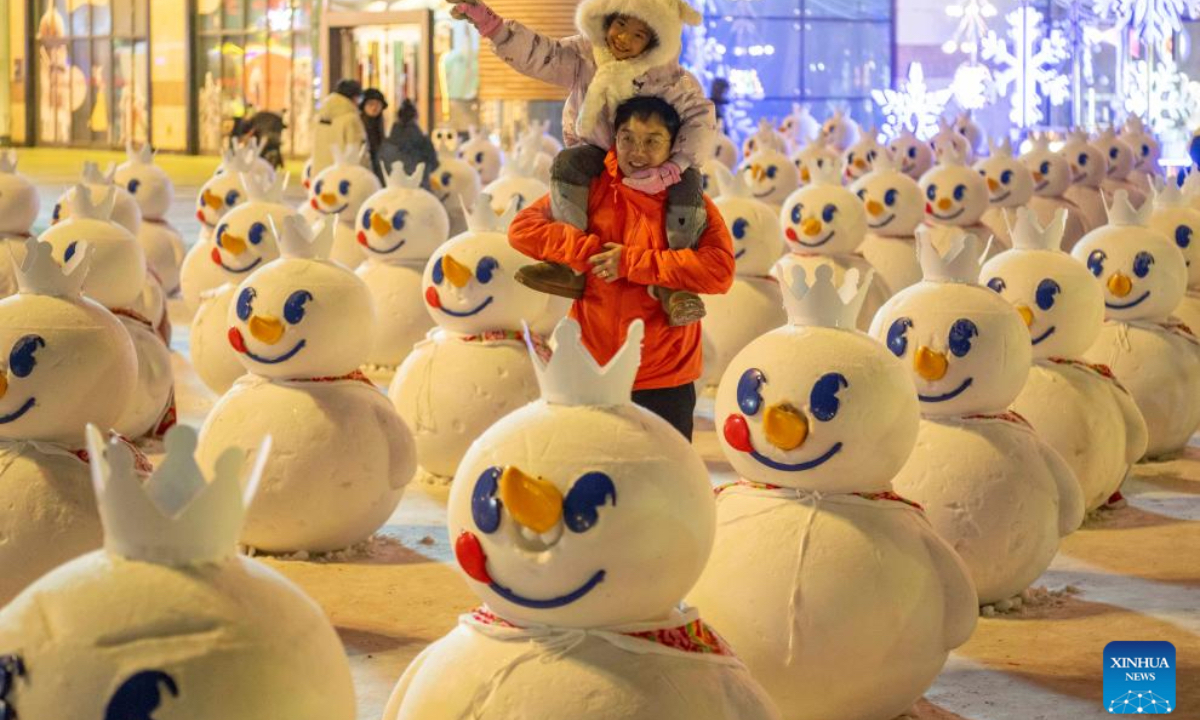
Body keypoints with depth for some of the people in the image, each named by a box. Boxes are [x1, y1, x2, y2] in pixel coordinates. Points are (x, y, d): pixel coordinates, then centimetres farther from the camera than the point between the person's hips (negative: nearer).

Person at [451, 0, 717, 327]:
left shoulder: (667, 77, -23)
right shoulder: (584, 55, -15)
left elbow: (702, 119, -27)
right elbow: (534, 53, -23)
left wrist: (670, 170, -41)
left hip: (651, 160, -2)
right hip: (598, 151, 2)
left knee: (688, 181, -30)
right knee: (567, 163, -30)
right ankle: (570, 265, -30)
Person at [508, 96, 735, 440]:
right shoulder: (589, 190, 1)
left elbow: (720, 269, -20)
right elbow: (522, 228, -6)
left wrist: (632, 262, -21)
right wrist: (591, 252, -17)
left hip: (665, 383, -1)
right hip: (590, 378, 1)